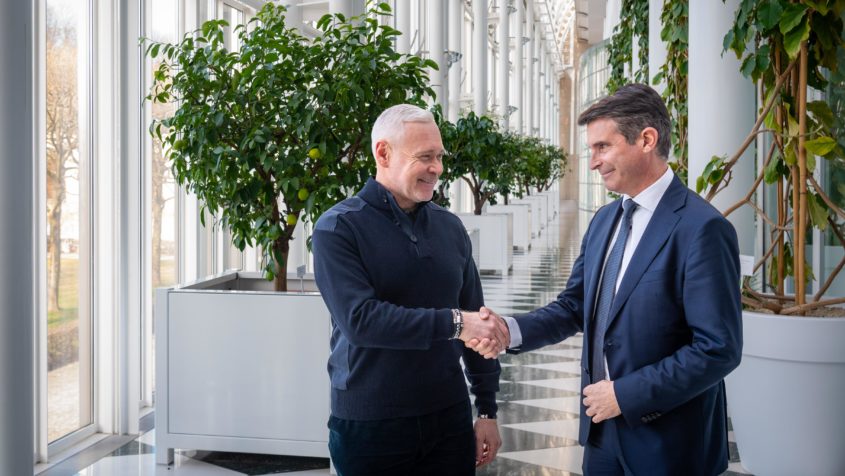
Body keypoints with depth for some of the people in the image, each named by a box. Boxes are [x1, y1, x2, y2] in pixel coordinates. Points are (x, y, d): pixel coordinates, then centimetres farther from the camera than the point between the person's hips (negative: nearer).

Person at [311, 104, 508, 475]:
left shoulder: (450, 227, 7)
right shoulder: (338, 229, -8)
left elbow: (476, 322, 11)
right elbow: (359, 319, -21)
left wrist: (487, 409, 10)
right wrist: (452, 323, -23)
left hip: (449, 418, 4)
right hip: (369, 427, -4)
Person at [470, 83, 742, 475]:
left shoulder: (701, 227, -18)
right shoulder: (604, 220, 8)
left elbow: (718, 349, -21)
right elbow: (574, 306, 9)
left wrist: (626, 394, -17)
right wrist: (511, 330, -8)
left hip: (666, 442, -7)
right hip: (602, 429, 7)